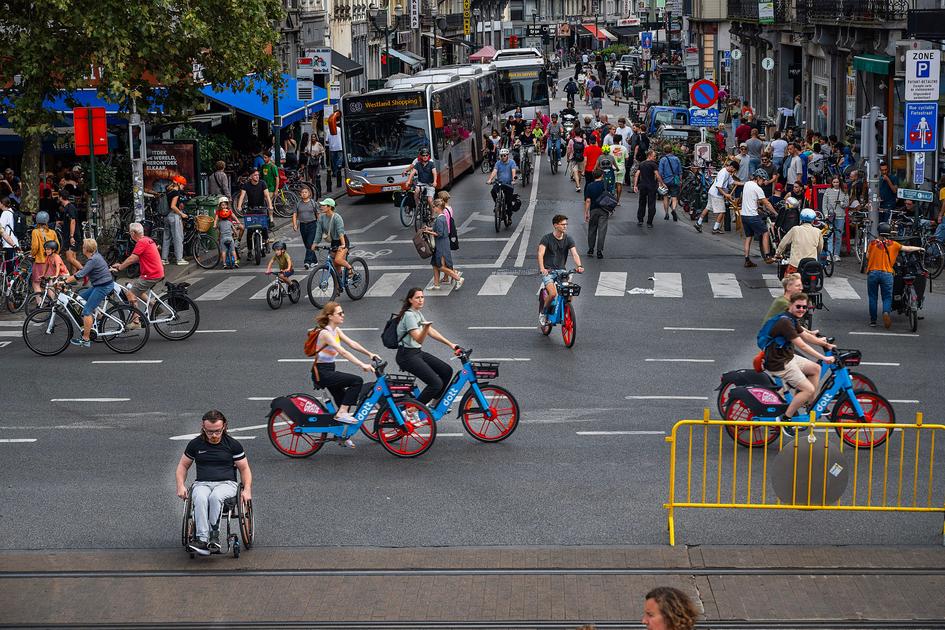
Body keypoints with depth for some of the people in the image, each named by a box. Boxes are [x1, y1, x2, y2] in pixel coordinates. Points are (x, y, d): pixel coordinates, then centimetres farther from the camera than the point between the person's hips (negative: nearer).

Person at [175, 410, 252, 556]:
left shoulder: (233, 445, 5)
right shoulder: (195, 444, 9)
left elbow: (244, 469, 11)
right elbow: (183, 466, 20)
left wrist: (247, 489, -6)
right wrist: (180, 486, 2)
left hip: (226, 483, -1)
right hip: (202, 483, 1)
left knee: (215, 497, -39)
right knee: (200, 498, -36)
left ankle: (214, 534, -37)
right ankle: (202, 539, -46)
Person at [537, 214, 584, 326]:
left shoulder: (568, 239, 3)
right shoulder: (547, 238, -7)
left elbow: (574, 254, -10)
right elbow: (540, 254, -20)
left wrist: (579, 266, -30)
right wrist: (542, 268, -37)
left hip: (561, 270, 4)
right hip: (548, 271, -4)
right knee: (553, 293, -26)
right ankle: (543, 314, 0)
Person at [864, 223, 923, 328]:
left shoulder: (873, 243, 0)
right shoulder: (892, 244, 3)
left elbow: (867, 256, 3)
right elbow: (907, 248, 12)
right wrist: (918, 249, 27)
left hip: (872, 272, 0)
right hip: (886, 274, 0)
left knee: (872, 297, 10)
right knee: (887, 297, 5)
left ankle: (873, 320, 13)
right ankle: (886, 312, -23)